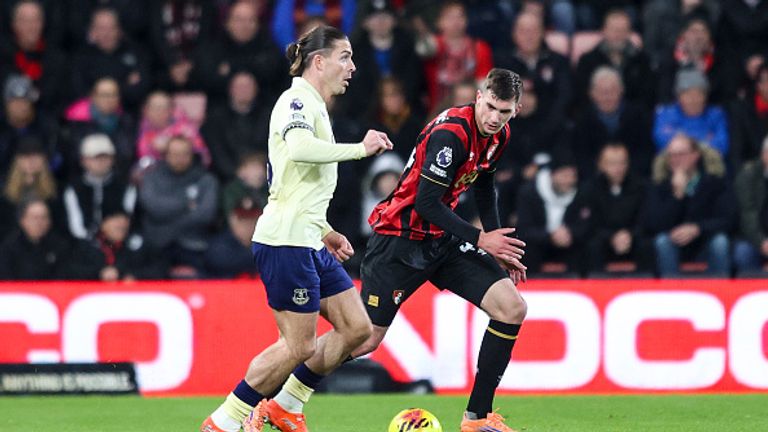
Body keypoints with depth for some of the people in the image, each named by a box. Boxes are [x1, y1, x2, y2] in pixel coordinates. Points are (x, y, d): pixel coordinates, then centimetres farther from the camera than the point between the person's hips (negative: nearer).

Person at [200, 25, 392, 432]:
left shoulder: (314, 107, 20)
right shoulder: (297, 100, -11)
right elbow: (300, 148, -33)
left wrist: (325, 232, 27)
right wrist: (360, 149, -25)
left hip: (309, 244, 10)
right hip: (285, 242, -10)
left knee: (356, 328, 7)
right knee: (299, 345, -8)